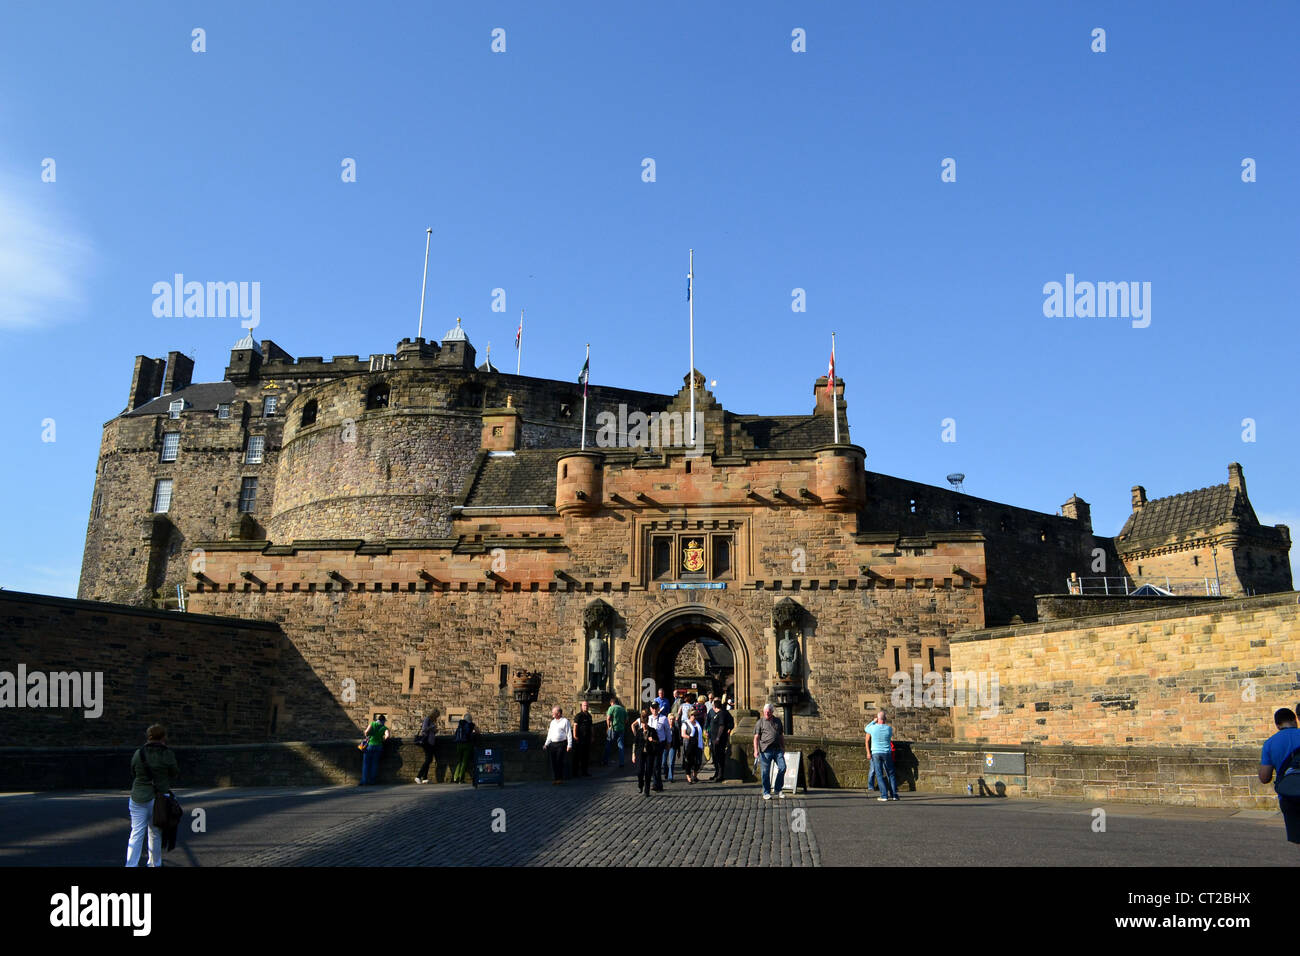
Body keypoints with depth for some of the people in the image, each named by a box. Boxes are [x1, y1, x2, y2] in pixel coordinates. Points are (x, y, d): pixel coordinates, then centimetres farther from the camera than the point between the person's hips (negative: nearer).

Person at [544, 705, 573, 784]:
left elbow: (569, 734, -4)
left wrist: (569, 745, -11)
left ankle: (560, 778, -2)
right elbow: (549, 734, 24)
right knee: (553, 761, 1)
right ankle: (554, 778, 5)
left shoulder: (565, 721, 0)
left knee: (559, 761, -10)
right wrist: (547, 744, 16)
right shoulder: (552, 722, 19)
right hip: (552, 744, 6)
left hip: (561, 744, -6)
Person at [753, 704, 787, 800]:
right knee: (765, 772, -1)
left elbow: (781, 736, 22)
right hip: (765, 750, -3)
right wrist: (756, 750, -8)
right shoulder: (760, 722, 6)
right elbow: (756, 737, 1)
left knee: (782, 767, -6)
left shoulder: (777, 721, 16)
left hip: (777, 749, 3)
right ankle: (766, 792, 11)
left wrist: (783, 748, 15)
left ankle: (778, 789, 11)